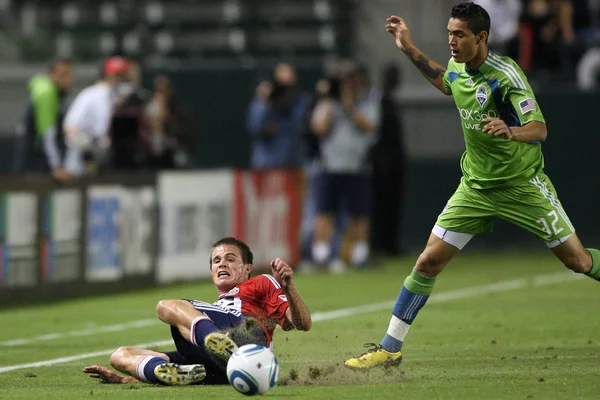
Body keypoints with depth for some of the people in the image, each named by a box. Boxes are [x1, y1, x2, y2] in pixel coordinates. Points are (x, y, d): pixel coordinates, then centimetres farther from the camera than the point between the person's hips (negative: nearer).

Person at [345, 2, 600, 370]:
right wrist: (410, 51, 19)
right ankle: (390, 348, 4)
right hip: (476, 185, 5)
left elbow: (539, 130, -28)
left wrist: (511, 132, -49)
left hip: (523, 184, -5)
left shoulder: (505, 74, -21)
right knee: (429, 260, -4)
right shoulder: (458, 69, -1)